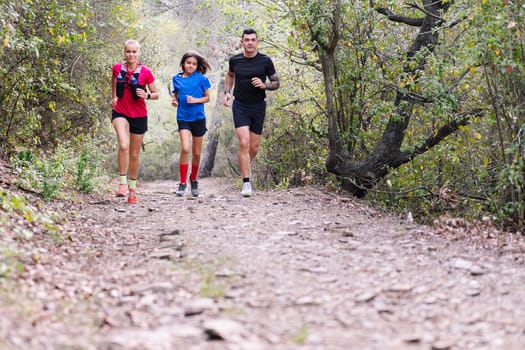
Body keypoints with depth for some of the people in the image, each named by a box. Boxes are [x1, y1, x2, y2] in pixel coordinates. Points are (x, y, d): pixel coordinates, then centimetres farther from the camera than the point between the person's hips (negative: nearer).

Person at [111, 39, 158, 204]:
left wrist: (147, 95, -20)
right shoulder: (117, 68, -2)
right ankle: (122, 183, -19)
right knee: (123, 146, -26)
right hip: (120, 113, 0)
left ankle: (132, 188, 28)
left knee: (134, 154, 10)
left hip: (139, 116, 0)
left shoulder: (145, 72, -7)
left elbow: (156, 95, 0)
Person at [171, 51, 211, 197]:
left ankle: (193, 179, 30)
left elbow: (207, 98, 4)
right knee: (185, 149, -17)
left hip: (198, 118, 0)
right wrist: (174, 101, -4)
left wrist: (195, 100, -14)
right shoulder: (177, 78, 5)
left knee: (196, 153, 7)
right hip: (183, 118, 0)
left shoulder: (201, 78, -2)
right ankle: (182, 183, -8)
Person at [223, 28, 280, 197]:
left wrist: (264, 85, -16)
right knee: (244, 143, -15)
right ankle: (246, 183, -12)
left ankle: (246, 165, 42)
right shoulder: (234, 60, 0)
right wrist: (227, 92, 8)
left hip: (258, 107, 1)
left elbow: (276, 83, 4)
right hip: (240, 106, -1)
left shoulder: (265, 61, -4)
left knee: (254, 147, 8)